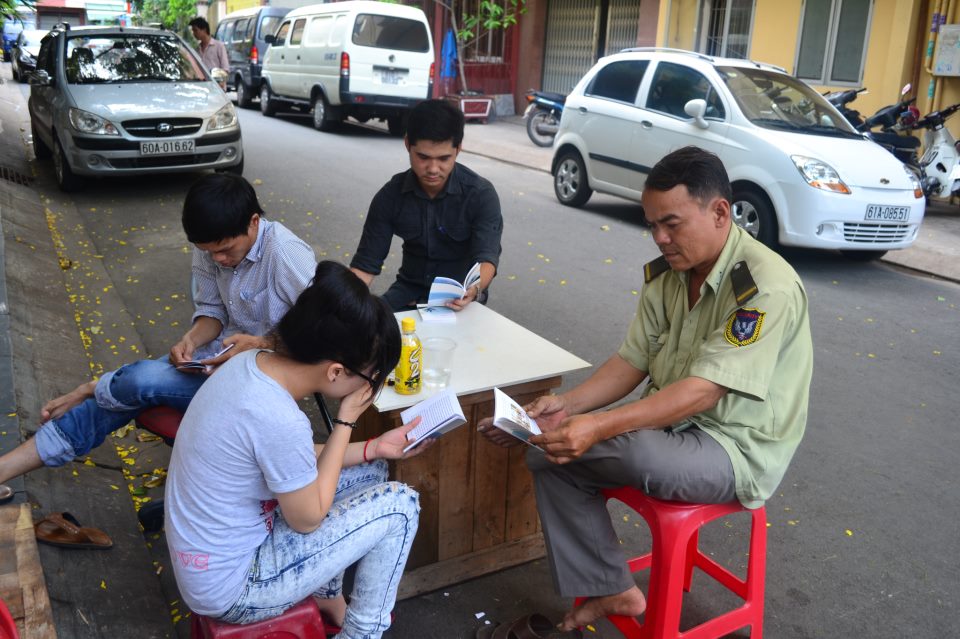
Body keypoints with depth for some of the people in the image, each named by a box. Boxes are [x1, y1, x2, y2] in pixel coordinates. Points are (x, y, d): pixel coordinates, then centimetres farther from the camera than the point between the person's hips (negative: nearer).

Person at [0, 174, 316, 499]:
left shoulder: (287, 254, -25)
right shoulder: (210, 246, -3)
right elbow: (212, 310, 8)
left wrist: (262, 344, -31)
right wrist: (192, 338, -13)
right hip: (223, 352, 7)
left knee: (144, 378, -21)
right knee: (123, 398, -6)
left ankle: (91, 389, 14)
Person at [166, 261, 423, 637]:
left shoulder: (253, 363, -8)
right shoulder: (280, 420, -34)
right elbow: (308, 519, -16)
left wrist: (373, 448, 2)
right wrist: (347, 420, -15)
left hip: (228, 535, 8)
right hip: (230, 590, -8)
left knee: (368, 471, 13)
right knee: (399, 505, -6)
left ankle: (324, 595, 28)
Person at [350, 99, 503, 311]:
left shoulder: (481, 194, -15)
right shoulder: (390, 196, -7)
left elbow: (487, 256, -24)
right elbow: (366, 262, -6)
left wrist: (473, 290, -48)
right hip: (410, 288, 3)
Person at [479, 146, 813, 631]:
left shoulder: (765, 287, -24)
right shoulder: (666, 274, 0)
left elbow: (703, 391, -30)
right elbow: (630, 362, 2)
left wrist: (601, 427, -39)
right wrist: (566, 405, -16)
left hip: (736, 446, -8)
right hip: (672, 421, 8)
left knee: (628, 448, -36)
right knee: (549, 456, -5)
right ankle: (610, 591, 9)